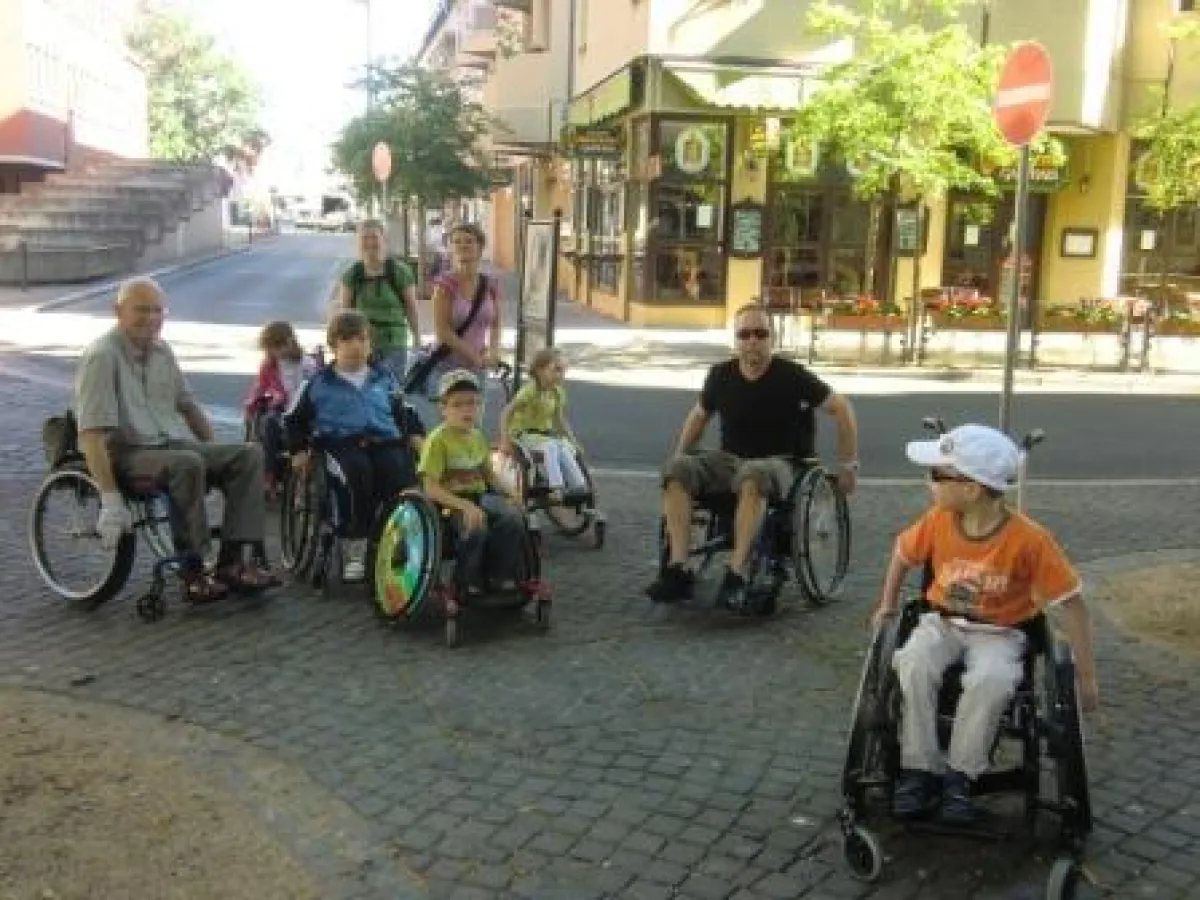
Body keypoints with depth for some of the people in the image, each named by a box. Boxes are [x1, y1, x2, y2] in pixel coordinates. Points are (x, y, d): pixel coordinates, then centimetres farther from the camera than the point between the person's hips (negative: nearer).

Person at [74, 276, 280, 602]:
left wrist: (218, 458, 18)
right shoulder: (102, 356, -13)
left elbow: (187, 404, 23)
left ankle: (231, 561, -18)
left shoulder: (161, 350, 11)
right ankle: (192, 572, -25)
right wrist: (110, 499, -28)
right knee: (187, 463, -37)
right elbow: (92, 433, -21)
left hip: (176, 443, 8)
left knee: (249, 454, -12)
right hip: (128, 454, -8)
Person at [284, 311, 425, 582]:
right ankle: (355, 548, -27)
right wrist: (299, 451, 6)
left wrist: (415, 435, 10)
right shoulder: (319, 383, 12)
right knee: (358, 472, -37)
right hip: (340, 443, -2)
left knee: (403, 477, -31)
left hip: (384, 441, 2)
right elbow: (294, 419, 18)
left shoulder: (385, 378, 20)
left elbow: (404, 413, 27)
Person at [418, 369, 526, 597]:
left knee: (513, 519, -18)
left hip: (480, 496, 6)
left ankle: (501, 576, -3)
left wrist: (508, 495, 1)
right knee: (476, 527, -33)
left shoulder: (478, 437, 9)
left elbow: (488, 474, 19)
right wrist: (465, 506, -28)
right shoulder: (438, 440, -12)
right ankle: (467, 583, -11)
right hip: (450, 501, -6)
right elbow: (431, 488, -18)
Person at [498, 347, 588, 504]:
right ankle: (556, 488, -40)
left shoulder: (558, 393, 2)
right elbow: (506, 413, -19)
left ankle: (578, 486, -27)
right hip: (525, 435, -6)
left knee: (565, 450, -23)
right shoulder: (530, 390, -18)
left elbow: (560, 420, 15)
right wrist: (505, 441, -25)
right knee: (550, 448, -33)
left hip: (547, 434, 6)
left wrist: (573, 441, 9)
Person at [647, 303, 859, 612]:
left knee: (753, 475, -41)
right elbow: (699, 415, 21)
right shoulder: (721, 375, 3)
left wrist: (849, 465, 0)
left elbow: (841, 409, 0)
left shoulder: (790, 375, -7)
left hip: (778, 462, -4)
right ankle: (678, 570, -31)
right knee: (677, 470, -25)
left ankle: (736, 576, -42)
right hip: (729, 459, 4)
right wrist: (679, 457, 13)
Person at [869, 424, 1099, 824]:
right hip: (942, 622, 3)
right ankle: (919, 769, -18)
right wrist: (887, 605, 11)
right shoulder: (937, 521, -9)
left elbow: (1070, 602, -14)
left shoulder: (1029, 539, -21)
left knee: (991, 680, -35)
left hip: (998, 633, -3)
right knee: (914, 664, -29)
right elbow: (903, 551, 13)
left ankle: (959, 774, -17)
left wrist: (1086, 675, -12)